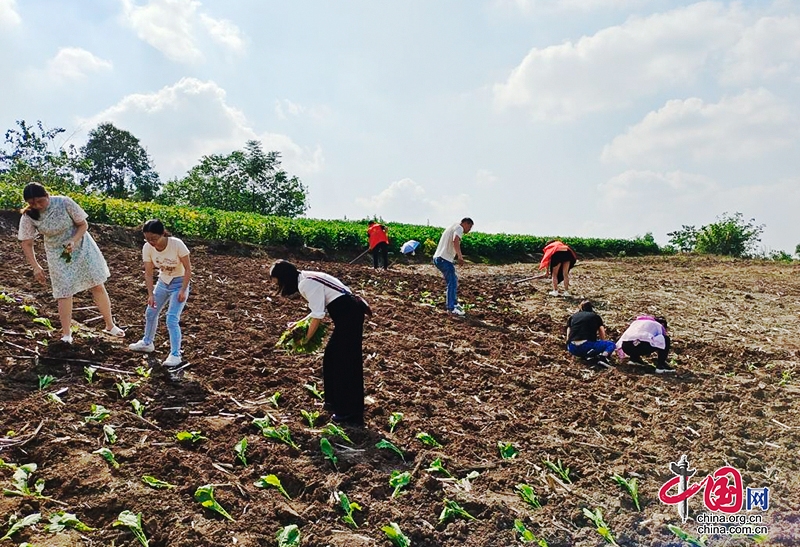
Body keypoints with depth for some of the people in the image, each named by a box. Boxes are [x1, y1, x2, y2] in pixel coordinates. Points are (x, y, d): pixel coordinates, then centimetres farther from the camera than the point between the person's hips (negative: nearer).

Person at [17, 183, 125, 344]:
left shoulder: (64, 202, -22)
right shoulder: (28, 216, -16)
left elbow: (83, 224, -13)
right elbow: (26, 243, -11)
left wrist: (73, 241, -29)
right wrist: (36, 267, -19)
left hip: (81, 248, 0)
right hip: (58, 255, 1)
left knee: (98, 286, 3)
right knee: (64, 293, -2)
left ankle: (110, 325, 16)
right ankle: (66, 334, 10)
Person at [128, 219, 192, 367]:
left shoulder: (177, 244, -29)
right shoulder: (147, 248, -16)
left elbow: (188, 268, -20)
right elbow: (148, 273, -8)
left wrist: (183, 290, -22)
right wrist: (150, 294, -14)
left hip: (179, 283, -6)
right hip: (163, 282, 6)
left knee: (172, 319, -13)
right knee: (150, 313, 16)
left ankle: (175, 355, -3)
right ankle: (147, 343, 40)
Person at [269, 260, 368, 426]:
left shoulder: (307, 283, -16)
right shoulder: (306, 280, 13)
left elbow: (318, 316, -17)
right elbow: (319, 310, 19)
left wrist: (305, 339, -6)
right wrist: (299, 324, 12)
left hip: (349, 316, -10)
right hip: (348, 314, 10)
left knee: (346, 362, -3)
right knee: (332, 358, 17)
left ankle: (351, 413, 6)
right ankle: (336, 401, 30)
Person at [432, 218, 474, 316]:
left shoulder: (452, 227, 25)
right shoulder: (459, 228, -7)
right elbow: (455, 241, -27)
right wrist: (460, 256, -22)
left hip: (438, 258, 10)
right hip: (444, 259, -10)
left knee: (453, 280, 21)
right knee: (452, 282, -8)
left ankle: (454, 303, 28)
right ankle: (451, 308, -7)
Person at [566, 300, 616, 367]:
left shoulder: (572, 317, 22)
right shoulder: (595, 317, 16)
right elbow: (603, 337, 18)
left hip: (572, 349, 3)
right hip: (586, 346, -3)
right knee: (611, 345, 18)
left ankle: (586, 355, 2)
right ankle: (603, 356, -14)